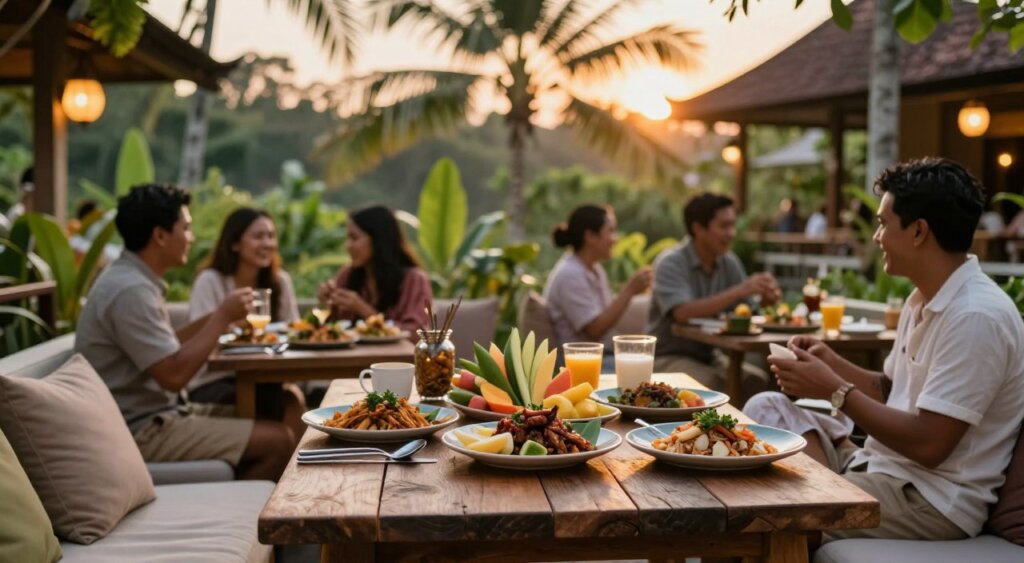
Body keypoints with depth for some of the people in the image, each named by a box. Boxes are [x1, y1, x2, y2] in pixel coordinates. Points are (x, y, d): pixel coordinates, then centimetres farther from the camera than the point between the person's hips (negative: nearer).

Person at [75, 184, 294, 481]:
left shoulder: (130, 278, 11)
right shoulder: (131, 290, -20)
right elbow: (173, 375, -24)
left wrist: (218, 316, 7)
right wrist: (222, 318, -14)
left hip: (151, 416, 10)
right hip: (142, 432, -10)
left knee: (272, 432, 11)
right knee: (278, 442, -14)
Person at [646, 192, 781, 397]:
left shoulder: (729, 263, 5)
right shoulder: (670, 263, -14)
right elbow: (683, 313, -30)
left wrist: (766, 299, -17)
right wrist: (738, 291, -32)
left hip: (708, 355, 6)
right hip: (668, 357, -6)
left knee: (757, 381, -19)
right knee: (715, 386, -31)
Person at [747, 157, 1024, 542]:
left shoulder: (975, 316, -22)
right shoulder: (925, 300, 10)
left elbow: (928, 445, -25)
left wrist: (834, 390, -16)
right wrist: (833, 364, 0)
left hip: (936, 500, -10)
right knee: (766, 408, 0)